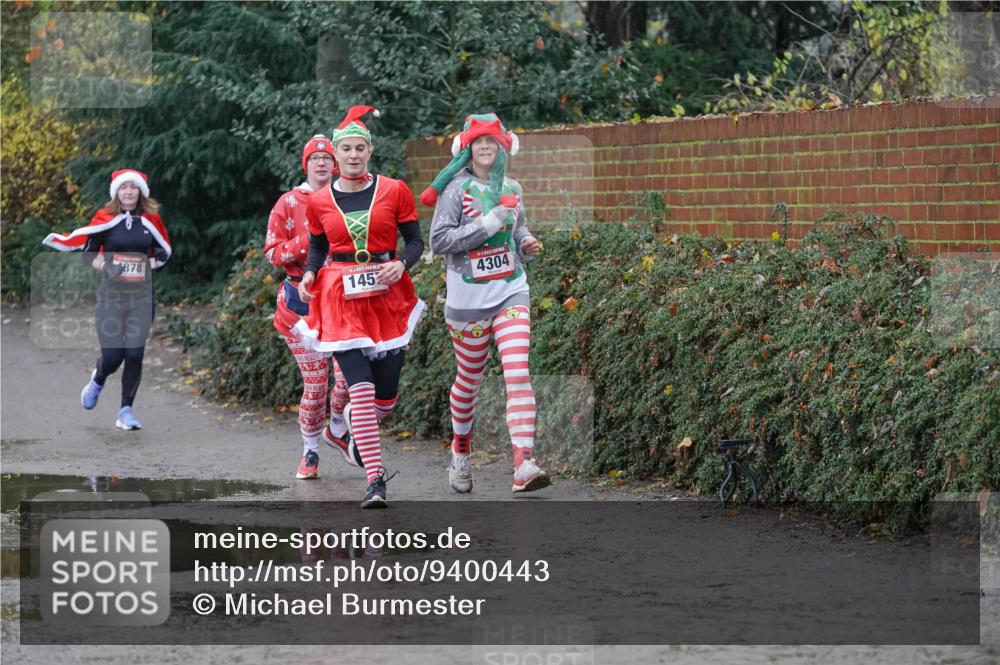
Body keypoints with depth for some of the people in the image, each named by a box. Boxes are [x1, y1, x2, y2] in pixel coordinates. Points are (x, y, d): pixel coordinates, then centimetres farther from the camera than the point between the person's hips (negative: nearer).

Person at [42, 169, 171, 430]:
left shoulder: (151, 220, 4)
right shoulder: (105, 218, -3)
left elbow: (164, 252, 15)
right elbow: (88, 252, 2)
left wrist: (149, 262, -4)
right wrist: (104, 266, -16)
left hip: (142, 295, 2)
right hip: (111, 295, -2)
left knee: (135, 354, -4)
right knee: (112, 355, -7)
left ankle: (126, 411, 8)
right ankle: (98, 380, 30)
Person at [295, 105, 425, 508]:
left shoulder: (394, 191, 1)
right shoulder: (319, 202, 4)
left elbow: (415, 240, 5)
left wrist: (401, 264, -14)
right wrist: (309, 274, -4)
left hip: (387, 298, 1)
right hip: (341, 301, -1)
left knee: (385, 398, 5)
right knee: (361, 389, -15)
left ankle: (358, 425, 43)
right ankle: (375, 480, -14)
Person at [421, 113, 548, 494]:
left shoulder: (511, 189, 8)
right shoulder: (457, 189, -8)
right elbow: (438, 240, -15)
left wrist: (526, 244, 3)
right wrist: (488, 223, -21)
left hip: (511, 293, 3)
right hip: (469, 300, -3)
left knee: (518, 374, -14)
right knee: (469, 379, 11)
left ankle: (524, 466, -23)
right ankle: (461, 448, 38)